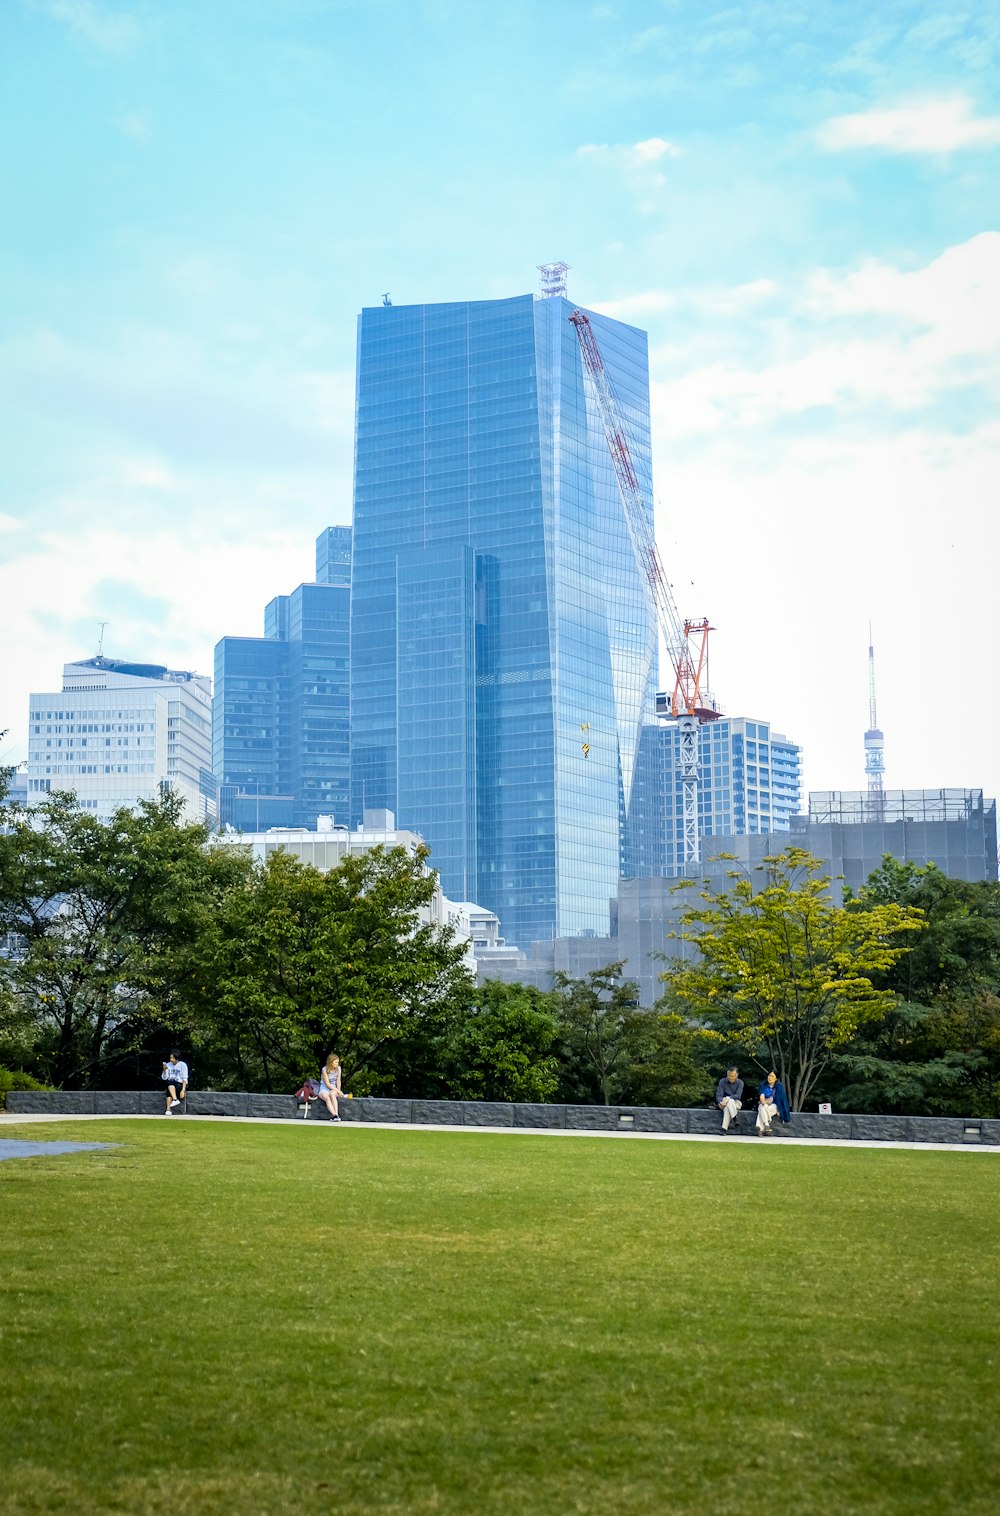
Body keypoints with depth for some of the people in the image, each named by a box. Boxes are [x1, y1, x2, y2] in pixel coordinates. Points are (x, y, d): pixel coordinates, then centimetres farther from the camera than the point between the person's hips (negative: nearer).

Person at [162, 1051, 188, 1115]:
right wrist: (164, 1070, -13)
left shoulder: (182, 1065, -2)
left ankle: (168, 1109, -41)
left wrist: (183, 1090, -21)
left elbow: (184, 1079, -9)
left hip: (180, 1085, -3)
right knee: (169, 1082, -33)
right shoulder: (168, 1065, 10)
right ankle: (175, 1100, -47)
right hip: (170, 1086, 3)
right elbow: (164, 1078, 6)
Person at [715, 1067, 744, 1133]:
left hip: (736, 1103, -1)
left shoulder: (740, 1083, -3)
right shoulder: (722, 1082, -1)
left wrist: (728, 1098, -33)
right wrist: (720, 1102, -31)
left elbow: (738, 1095, -16)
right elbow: (718, 1095, -7)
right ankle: (735, 1117, -45)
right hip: (724, 1103, 1)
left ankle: (724, 1128, -43)